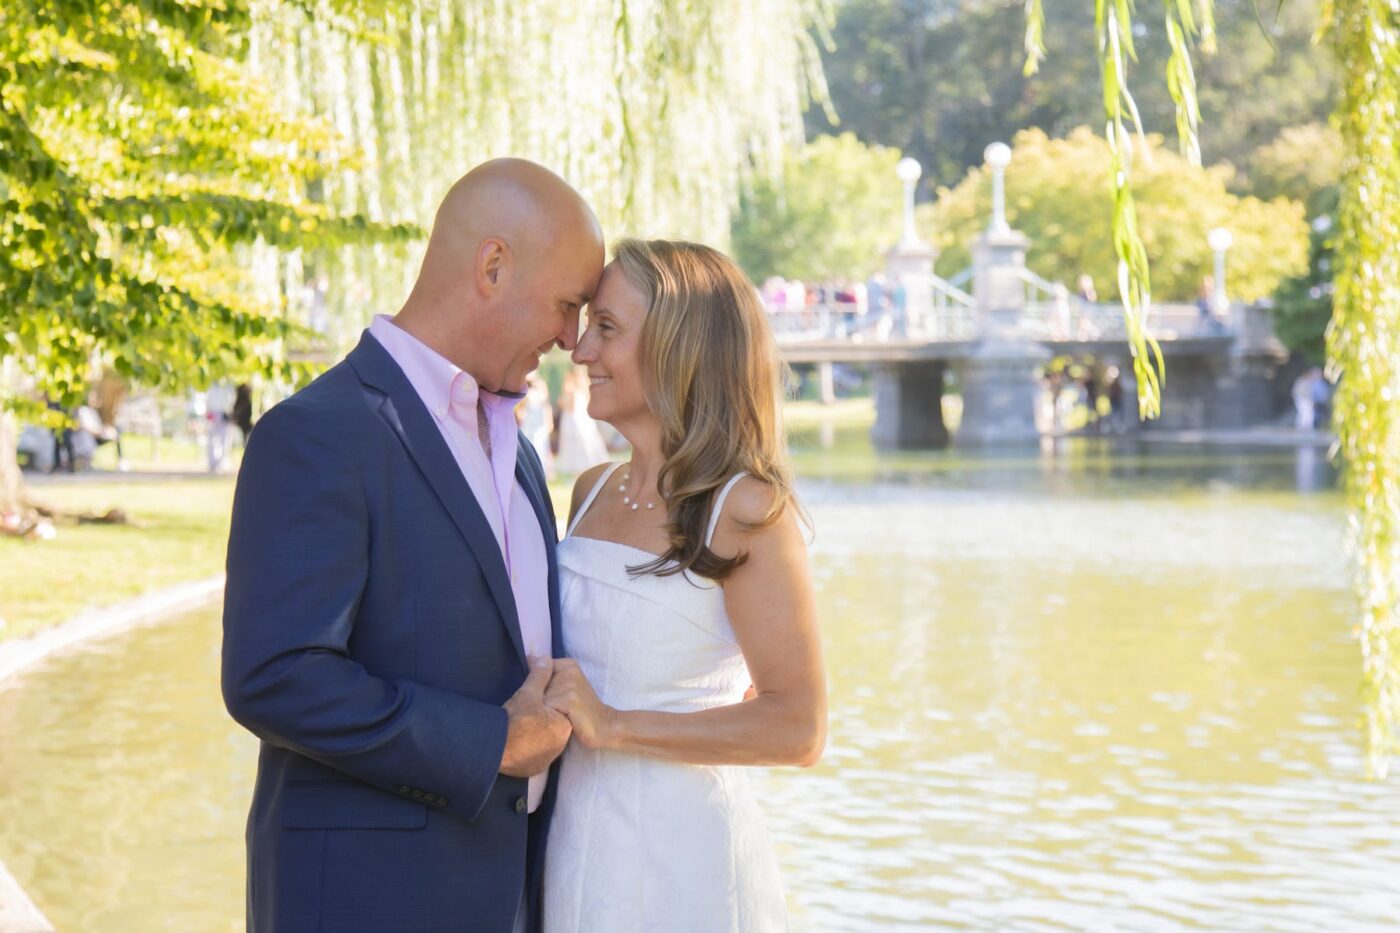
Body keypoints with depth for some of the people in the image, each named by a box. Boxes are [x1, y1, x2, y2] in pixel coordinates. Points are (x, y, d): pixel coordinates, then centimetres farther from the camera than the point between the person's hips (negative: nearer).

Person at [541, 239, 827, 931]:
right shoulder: (592, 493, 8)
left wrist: (613, 725, -19)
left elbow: (798, 730, -17)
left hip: (678, 864, -6)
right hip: (572, 849, 6)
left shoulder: (745, 510, -14)